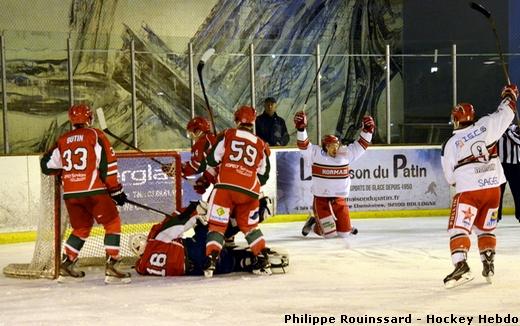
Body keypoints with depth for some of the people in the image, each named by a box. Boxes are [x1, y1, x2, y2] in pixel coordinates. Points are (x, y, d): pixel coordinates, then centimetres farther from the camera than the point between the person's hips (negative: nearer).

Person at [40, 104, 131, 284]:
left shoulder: (62, 140, 11)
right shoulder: (95, 135, -2)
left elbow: (46, 165, 15)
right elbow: (107, 164, -7)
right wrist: (116, 190, -1)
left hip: (70, 193, 5)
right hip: (93, 191, -5)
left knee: (81, 228, 21)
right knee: (113, 223, 5)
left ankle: (66, 266, 19)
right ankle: (111, 267, -5)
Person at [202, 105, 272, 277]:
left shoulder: (228, 135, 6)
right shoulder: (261, 145, 16)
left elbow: (212, 160, 4)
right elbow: (263, 176, 18)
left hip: (226, 187, -3)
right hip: (249, 191, 3)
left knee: (217, 224, 2)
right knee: (250, 226, 19)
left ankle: (211, 260, -11)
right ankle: (263, 261, 12)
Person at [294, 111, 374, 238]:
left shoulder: (345, 154, 4)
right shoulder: (316, 154, -7)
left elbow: (360, 145, 8)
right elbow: (304, 146, -19)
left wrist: (367, 130, -4)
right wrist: (301, 128, -33)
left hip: (340, 199, 4)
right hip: (321, 199, -4)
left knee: (344, 233, 3)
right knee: (329, 233, -8)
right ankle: (313, 223, 23)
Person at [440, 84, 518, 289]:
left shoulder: (450, 145, -3)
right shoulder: (486, 126, 0)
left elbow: (450, 178, 4)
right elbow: (505, 114, 14)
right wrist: (509, 95, 32)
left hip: (468, 191, -4)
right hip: (493, 188, 4)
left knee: (458, 228, -3)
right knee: (485, 228, 20)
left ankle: (460, 265, -21)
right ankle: (488, 266, 16)